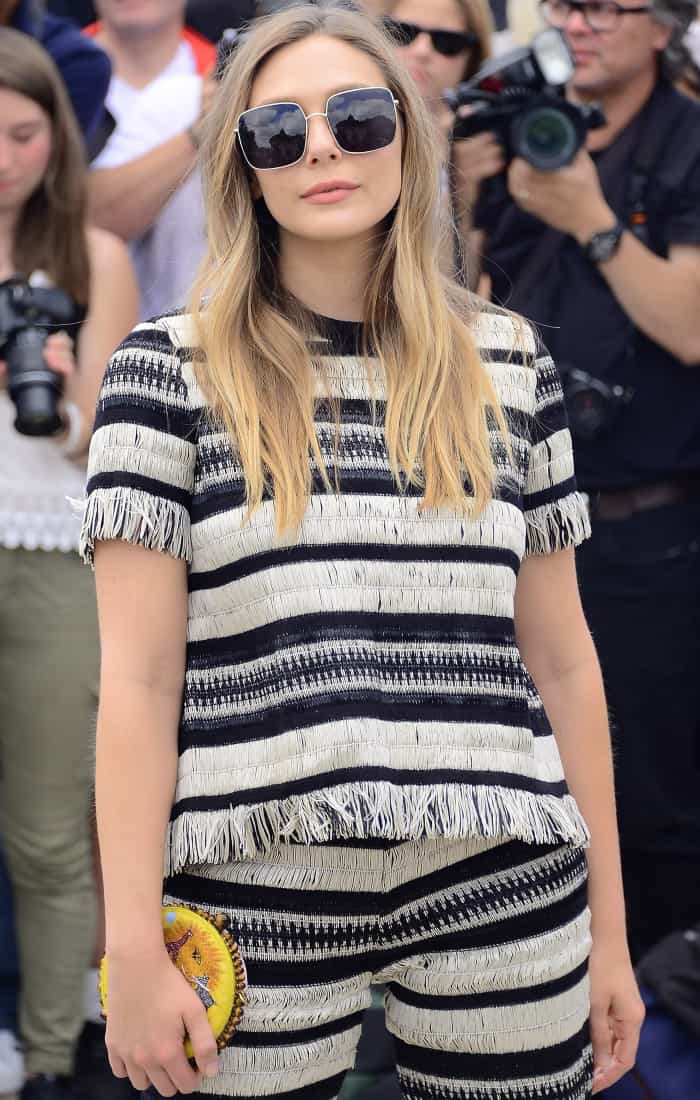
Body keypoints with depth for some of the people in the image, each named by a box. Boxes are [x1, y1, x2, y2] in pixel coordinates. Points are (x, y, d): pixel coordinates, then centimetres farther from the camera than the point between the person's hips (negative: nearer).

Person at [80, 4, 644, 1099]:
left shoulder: (507, 362, 9)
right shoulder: (173, 366, 1)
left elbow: (560, 656, 12)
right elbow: (137, 680, -3)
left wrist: (608, 924, 11)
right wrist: (133, 951, -8)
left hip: (503, 890, 2)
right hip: (258, 897, -2)